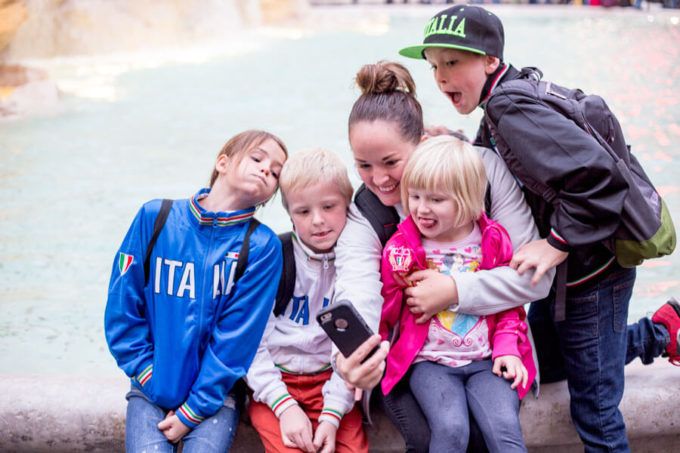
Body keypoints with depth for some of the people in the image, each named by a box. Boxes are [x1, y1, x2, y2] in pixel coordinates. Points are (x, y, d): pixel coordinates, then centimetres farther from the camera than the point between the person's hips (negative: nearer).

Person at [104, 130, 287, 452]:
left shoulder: (261, 246, -8)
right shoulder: (155, 217, -3)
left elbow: (238, 338, -9)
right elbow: (122, 309, -1)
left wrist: (192, 412, -10)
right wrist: (152, 382, -6)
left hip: (215, 392, -1)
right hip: (151, 387, 1)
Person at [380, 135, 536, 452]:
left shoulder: (493, 240, 4)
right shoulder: (401, 247, 1)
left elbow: (509, 303, 11)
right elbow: (382, 312, 7)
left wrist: (507, 348, -2)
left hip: (485, 359, 1)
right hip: (429, 361, -1)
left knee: (504, 426, -22)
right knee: (450, 427, -26)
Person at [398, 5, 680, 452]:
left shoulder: (512, 111, -27)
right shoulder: (502, 106, 3)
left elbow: (599, 177, -35)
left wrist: (557, 244, -30)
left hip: (591, 280, -10)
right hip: (563, 277, 10)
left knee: (593, 407, 5)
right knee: (545, 362, 28)